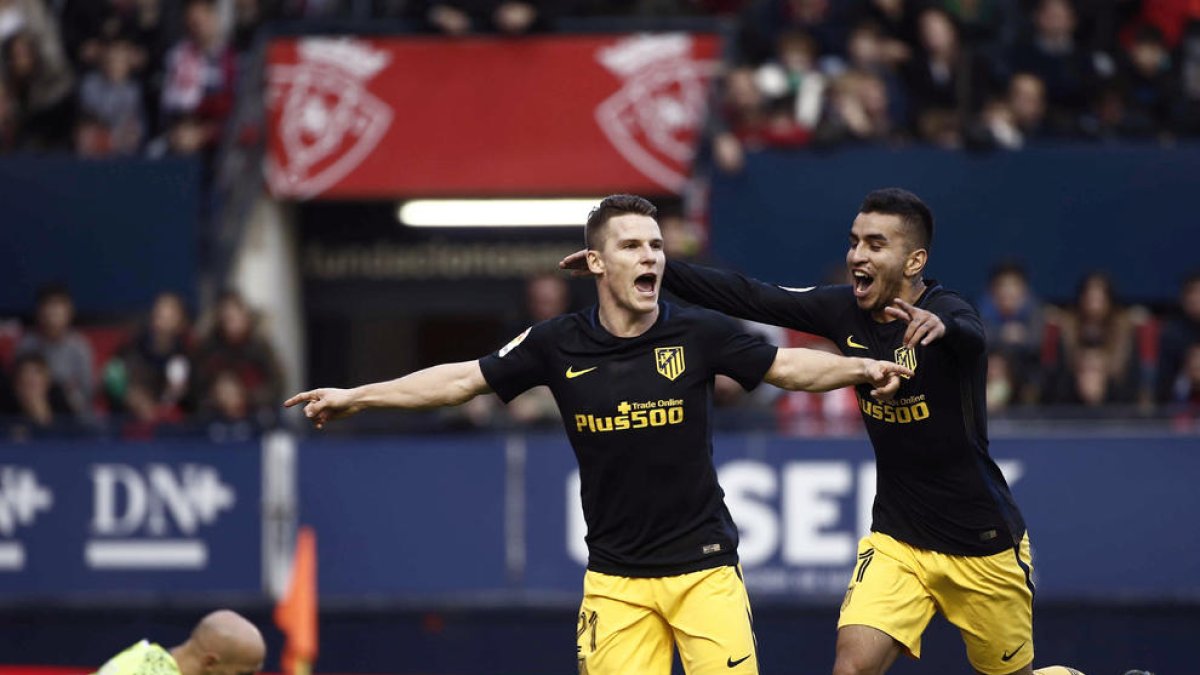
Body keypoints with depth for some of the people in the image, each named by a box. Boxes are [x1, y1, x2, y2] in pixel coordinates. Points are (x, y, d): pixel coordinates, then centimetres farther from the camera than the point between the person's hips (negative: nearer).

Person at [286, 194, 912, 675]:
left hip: (703, 563, -1)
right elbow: (463, 378, 5)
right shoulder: (559, 343, -3)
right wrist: (355, 397, 4)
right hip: (616, 574, 1)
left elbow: (788, 365, 3)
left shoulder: (698, 332, -5)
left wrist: (861, 369, -14)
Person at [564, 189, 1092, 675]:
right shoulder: (846, 311, -5)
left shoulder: (945, 312, -21)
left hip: (983, 546, -4)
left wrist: (943, 327, -69)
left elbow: (971, 336, -45)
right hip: (896, 540, 4)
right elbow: (749, 298, -5)